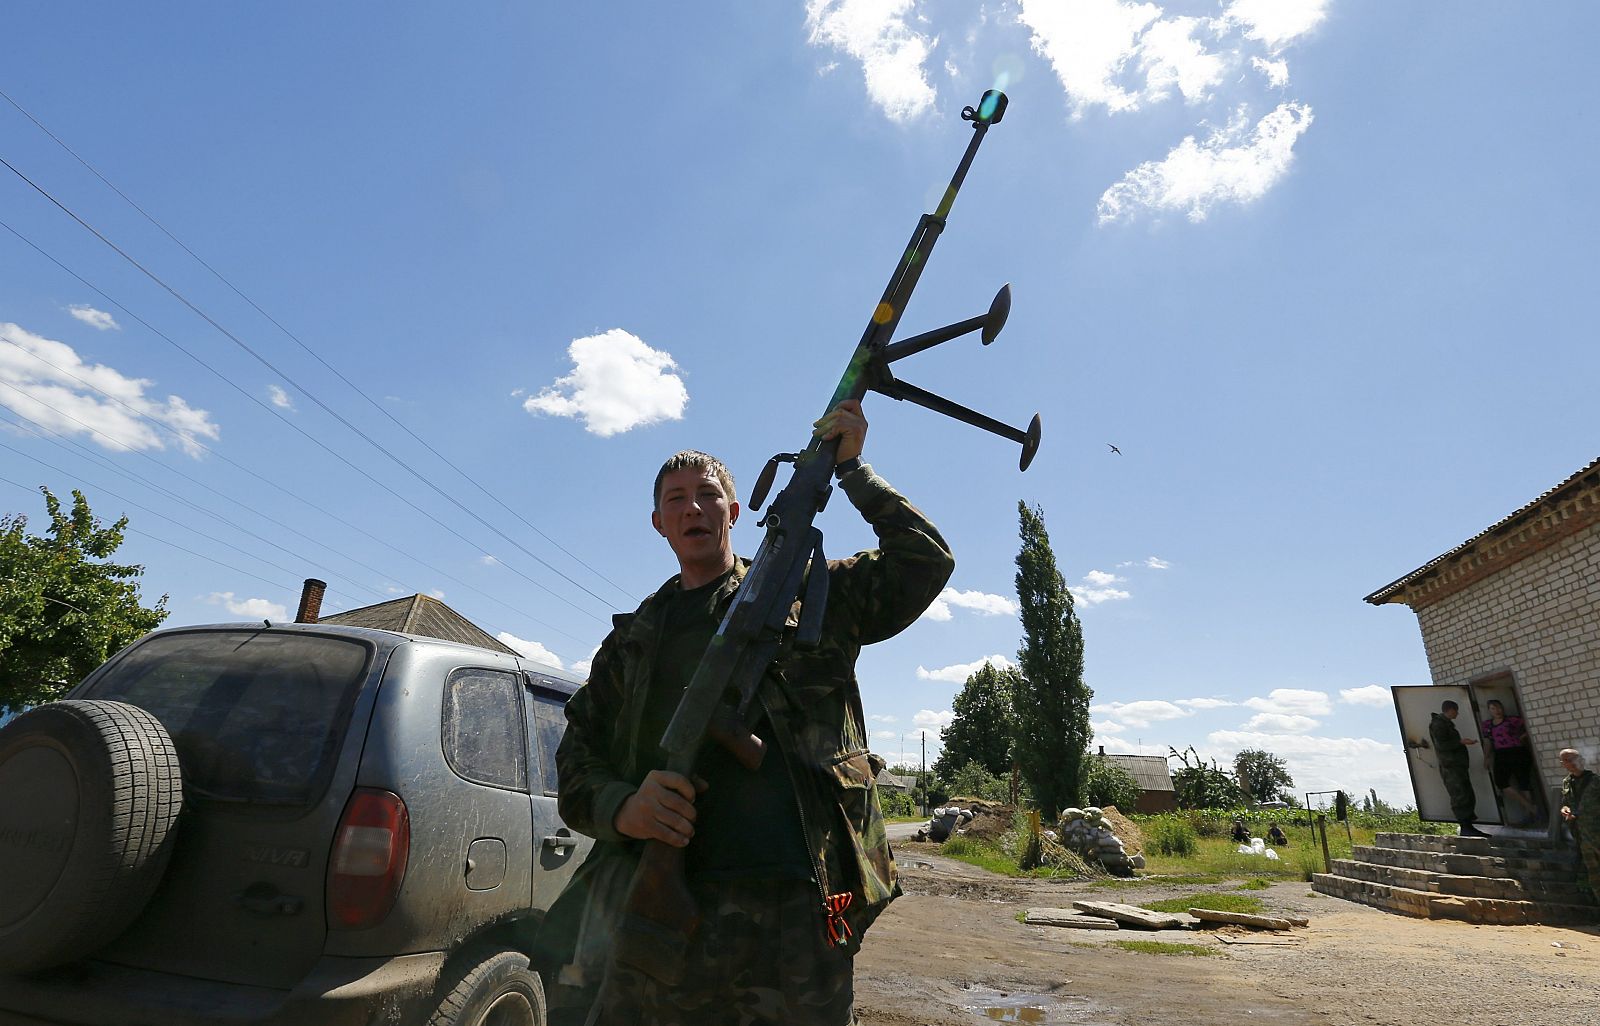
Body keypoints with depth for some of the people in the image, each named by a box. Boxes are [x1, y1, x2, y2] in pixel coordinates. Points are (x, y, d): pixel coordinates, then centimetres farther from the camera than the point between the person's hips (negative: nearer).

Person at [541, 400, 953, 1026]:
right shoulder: (635, 636, 17)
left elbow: (925, 562, 4)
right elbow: (577, 756, 14)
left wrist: (851, 468, 4)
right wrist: (620, 806, -9)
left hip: (797, 909, -1)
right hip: (658, 908, 2)